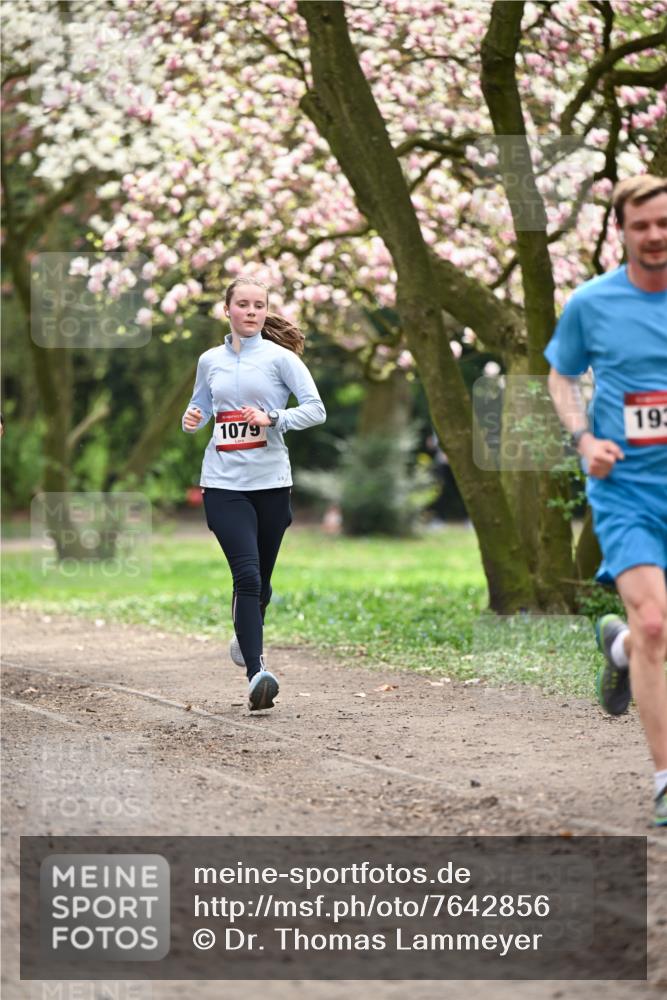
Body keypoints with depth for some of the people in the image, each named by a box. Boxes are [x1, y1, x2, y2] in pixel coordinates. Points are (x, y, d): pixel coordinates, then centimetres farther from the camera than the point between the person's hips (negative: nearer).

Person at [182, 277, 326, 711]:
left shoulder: (280, 357, 0)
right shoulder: (210, 361, 10)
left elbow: (316, 410, -6)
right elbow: (200, 406, 24)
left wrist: (272, 418, -19)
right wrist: (192, 419, 1)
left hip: (271, 483, 0)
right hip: (223, 483, 0)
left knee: (260, 579, 12)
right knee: (247, 574, -16)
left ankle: (247, 638, 43)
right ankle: (257, 673, -22)